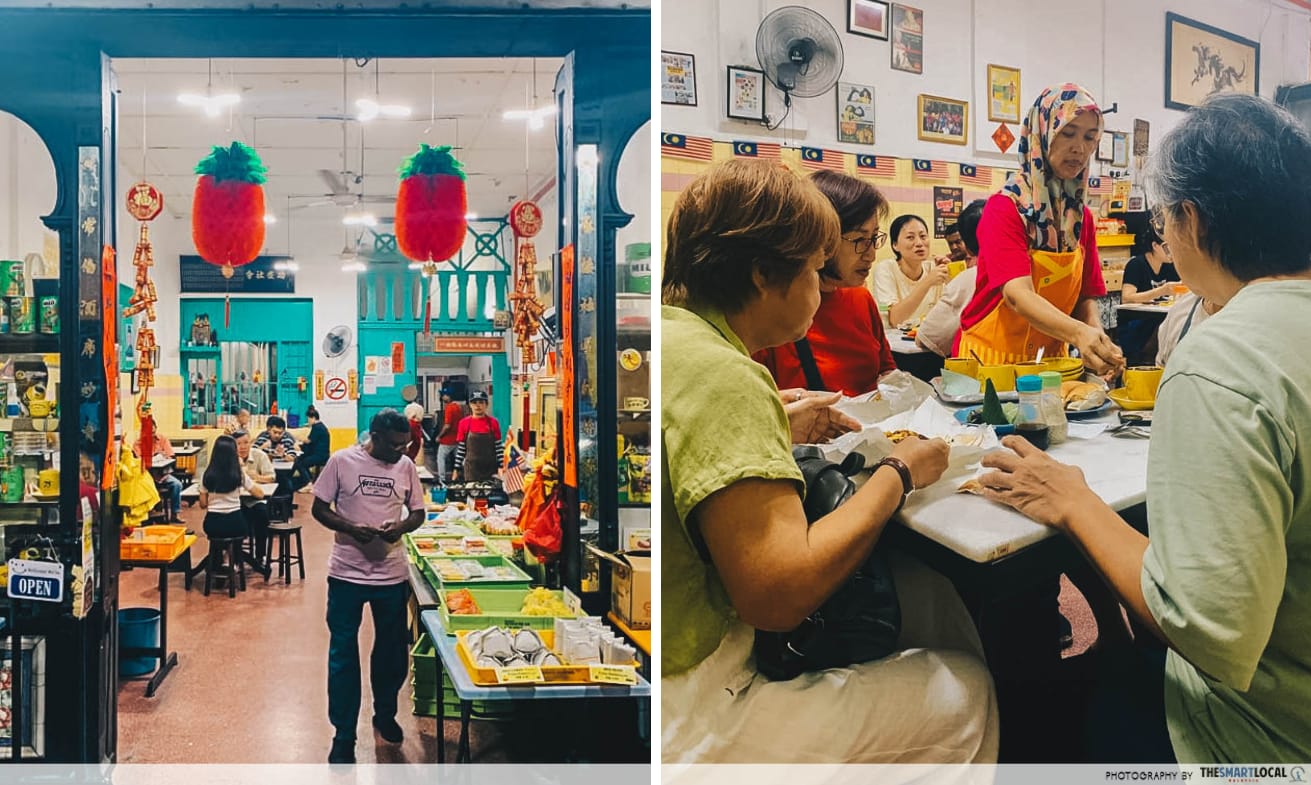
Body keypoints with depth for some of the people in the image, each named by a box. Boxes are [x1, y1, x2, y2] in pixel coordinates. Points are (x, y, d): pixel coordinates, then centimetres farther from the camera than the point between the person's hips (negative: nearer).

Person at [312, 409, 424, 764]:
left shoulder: (406, 466, 0)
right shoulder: (341, 461, -8)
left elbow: (417, 512, 8)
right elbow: (319, 508, -3)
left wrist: (400, 527, -15)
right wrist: (351, 528, -20)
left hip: (392, 573, 3)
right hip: (346, 573, -3)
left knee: (393, 650, 15)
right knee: (343, 654, 4)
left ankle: (384, 714, 38)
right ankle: (343, 735, 16)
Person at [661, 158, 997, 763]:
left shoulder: (675, 333, 6)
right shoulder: (717, 373, -25)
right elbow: (780, 594, -28)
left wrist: (781, 431, 14)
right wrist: (898, 474, -14)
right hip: (686, 718, -9)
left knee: (922, 589, 14)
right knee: (964, 690, 3)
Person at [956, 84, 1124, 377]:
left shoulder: (1082, 217, 6)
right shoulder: (1004, 208, -13)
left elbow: (1085, 298, 5)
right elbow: (1017, 295, -26)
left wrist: (1098, 340, -16)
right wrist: (1078, 333, -41)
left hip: (1052, 362, 5)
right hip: (992, 359, -5)